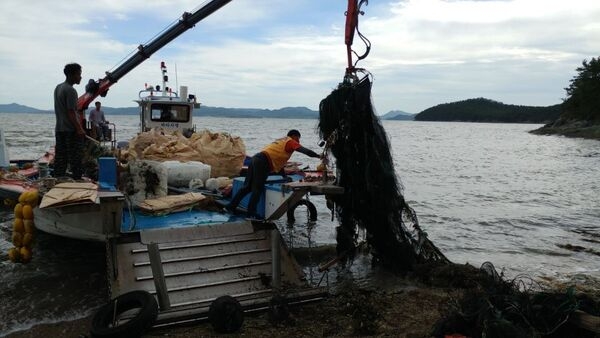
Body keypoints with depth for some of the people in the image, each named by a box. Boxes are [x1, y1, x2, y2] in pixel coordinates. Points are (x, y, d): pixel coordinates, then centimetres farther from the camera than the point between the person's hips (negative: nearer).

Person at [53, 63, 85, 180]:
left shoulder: (57, 88, 15)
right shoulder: (70, 91, -14)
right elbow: (71, 112, -18)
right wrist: (79, 128, -19)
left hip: (59, 129, 9)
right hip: (71, 130, -9)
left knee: (60, 157, 11)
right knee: (75, 158, -5)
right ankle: (77, 179, -4)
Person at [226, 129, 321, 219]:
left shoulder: (281, 142, 32)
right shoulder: (290, 142, 6)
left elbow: (278, 162, 35)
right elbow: (305, 151, -8)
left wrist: (285, 177, 37)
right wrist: (319, 156, -3)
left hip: (256, 159, 9)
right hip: (262, 163, -9)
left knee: (247, 187, 12)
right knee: (258, 189, -5)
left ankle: (231, 206, 15)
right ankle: (251, 213, -2)